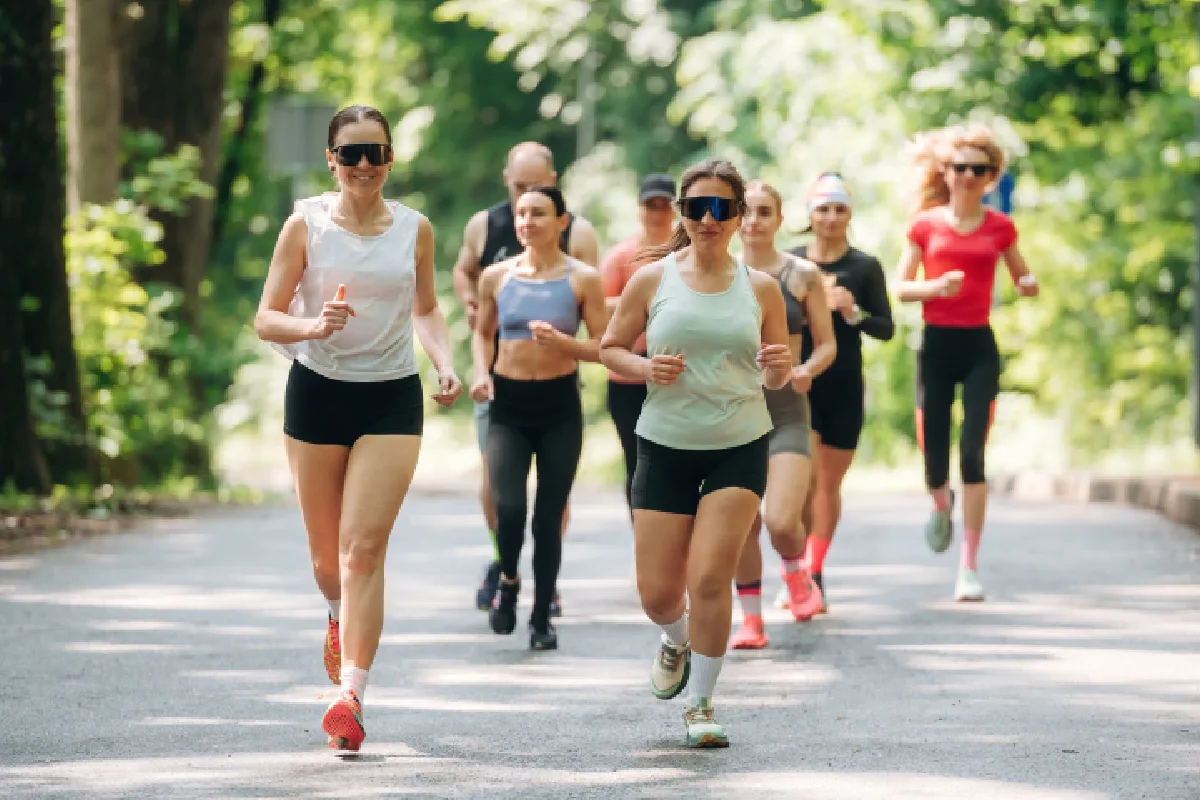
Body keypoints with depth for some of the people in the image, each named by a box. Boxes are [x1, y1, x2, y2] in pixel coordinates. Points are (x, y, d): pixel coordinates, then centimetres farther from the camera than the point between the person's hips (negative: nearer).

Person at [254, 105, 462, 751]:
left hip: (391, 399, 0)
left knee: (363, 547, -12)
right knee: (326, 550, 12)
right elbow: (265, 319, -3)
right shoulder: (306, 225, -3)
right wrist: (311, 326, -23)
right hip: (317, 391, 0)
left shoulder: (414, 229, 4)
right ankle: (339, 619, 47)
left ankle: (351, 695, -14)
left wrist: (446, 364, 2)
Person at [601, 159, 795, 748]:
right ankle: (676, 641, 39)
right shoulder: (652, 278, -1)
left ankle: (701, 704, 5)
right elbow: (610, 348, 7)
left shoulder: (761, 288, 2)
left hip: (739, 449, -1)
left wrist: (779, 368, -13)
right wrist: (645, 368, -13)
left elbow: (776, 378, 11)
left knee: (709, 579, -13)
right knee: (658, 594, 1)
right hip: (665, 447, 1)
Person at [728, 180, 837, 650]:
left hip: (786, 409, -2)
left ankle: (796, 574, 19)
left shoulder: (802, 275, 1)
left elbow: (827, 344, 4)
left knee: (782, 522, -15)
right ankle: (751, 620, 16)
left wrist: (807, 369, -15)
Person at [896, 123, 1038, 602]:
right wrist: (935, 287, -17)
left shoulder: (1000, 227, 5)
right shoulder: (926, 225, 3)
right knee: (934, 459, 0)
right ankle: (942, 506, 40)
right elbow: (901, 288, 3)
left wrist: (1029, 286, -8)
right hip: (936, 345, 0)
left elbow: (1022, 278, 16)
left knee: (972, 453, -12)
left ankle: (969, 567, -7)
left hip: (979, 347, 0)